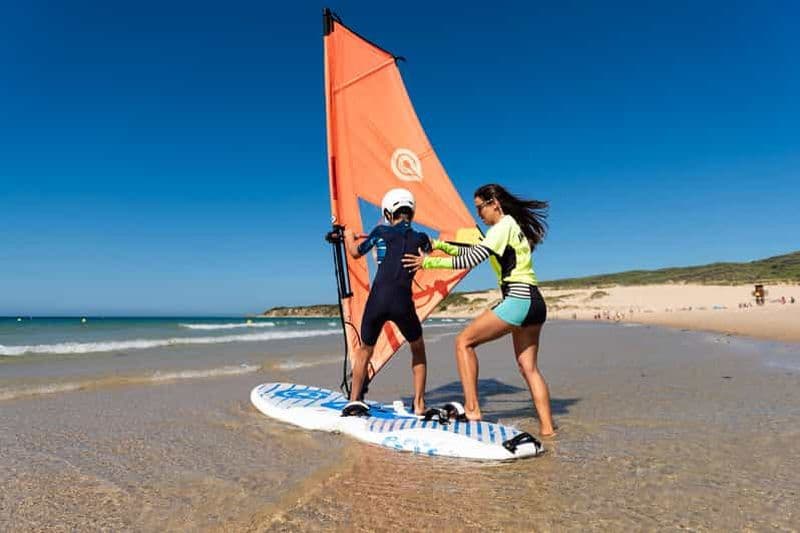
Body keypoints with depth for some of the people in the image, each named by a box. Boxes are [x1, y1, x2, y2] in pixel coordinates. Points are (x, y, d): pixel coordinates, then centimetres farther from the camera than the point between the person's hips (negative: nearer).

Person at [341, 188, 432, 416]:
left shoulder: (380, 232, 9)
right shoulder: (420, 238, 11)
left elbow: (355, 253, 26)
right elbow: (429, 251, 35)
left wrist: (349, 236, 45)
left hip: (377, 300, 1)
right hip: (402, 302, 0)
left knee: (365, 350, 24)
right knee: (418, 350, 24)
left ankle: (354, 401, 21)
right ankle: (419, 405, 19)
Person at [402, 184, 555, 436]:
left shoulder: (504, 226, -8)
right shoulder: (512, 226, 21)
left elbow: (470, 261, -15)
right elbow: (474, 252, 25)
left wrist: (428, 262, -9)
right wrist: (440, 245, 18)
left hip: (518, 301, -10)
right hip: (534, 303, 10)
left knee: (464, 342, -4)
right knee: (528, 367, 10)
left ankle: (471, 409, -7)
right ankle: (547, 427, 10)